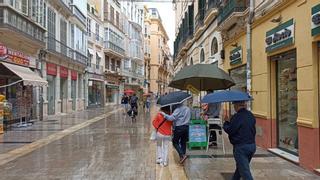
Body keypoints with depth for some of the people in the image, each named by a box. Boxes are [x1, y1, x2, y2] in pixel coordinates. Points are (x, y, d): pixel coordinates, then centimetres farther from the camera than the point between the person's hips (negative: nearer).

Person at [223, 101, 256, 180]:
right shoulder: (251, 115, 7)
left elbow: (230, 130, -15)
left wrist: (226, 122, 3)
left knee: (245, 172, -4)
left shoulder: (237, 117, -18)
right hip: (252, 145, 8)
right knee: (240, 167, 25)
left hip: (241, 147, -8)